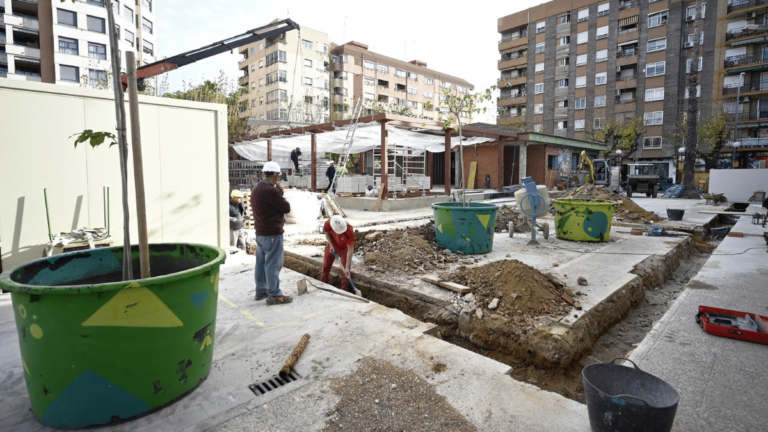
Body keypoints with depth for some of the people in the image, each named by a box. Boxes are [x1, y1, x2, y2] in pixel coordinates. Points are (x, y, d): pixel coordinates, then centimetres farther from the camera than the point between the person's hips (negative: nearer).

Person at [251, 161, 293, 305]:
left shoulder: (256, 190, 10)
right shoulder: (271, 191, -21)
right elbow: (287, 208, -13)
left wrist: (278, 192, 5)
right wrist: (280, 193, 0)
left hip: (260, 233, 10)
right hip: (272, 234, -9)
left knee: (261, 263, 16)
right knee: (273, 264, -2)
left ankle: (260, 291, 27)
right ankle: (274, 295, 5)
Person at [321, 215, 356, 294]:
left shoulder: (350, 231, -40)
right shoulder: (328, 223, -33)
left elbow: (350, 250, -32)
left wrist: (347, 268, -32)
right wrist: (331, 245, -17)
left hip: (344, 249, -3)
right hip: (332, 247, 3)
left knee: (345, 272, -2)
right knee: (326, 266, 15)